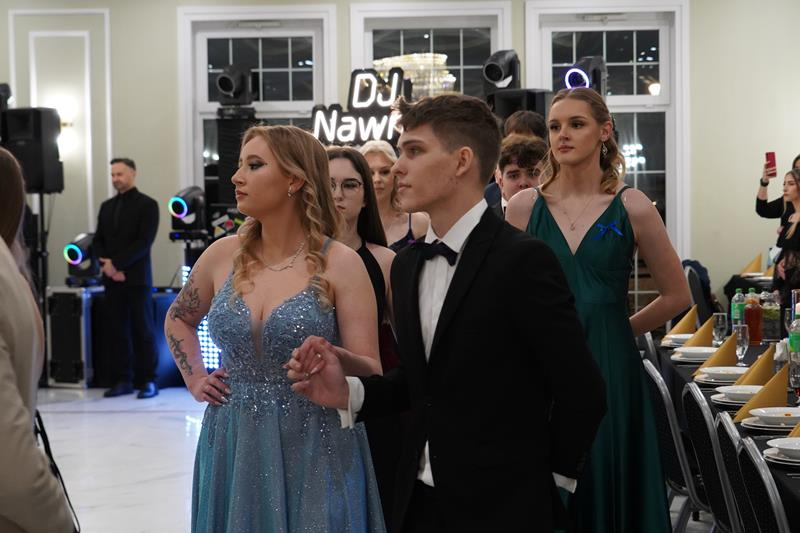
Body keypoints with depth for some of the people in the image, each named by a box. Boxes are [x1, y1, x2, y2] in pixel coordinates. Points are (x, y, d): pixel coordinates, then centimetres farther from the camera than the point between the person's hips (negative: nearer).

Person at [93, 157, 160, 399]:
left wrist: (117, 263, -16)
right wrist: (106, 265, -6)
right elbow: (98, 241, 12)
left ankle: (148, 381, 2)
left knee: (143, 330, -2)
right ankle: (123, 380, 8)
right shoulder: (106, 206, 16)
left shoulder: (147, 205, -2)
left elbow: (144, 242, -11)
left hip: (137, 278, -5)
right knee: (119, 331, 5)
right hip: (112, 279, 5)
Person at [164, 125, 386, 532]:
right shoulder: (223, 254, 2)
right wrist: (195, 380, 9)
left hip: (315, 452, -3)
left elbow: (372, 374, -10)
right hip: (232, 448, 4)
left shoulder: (341, 264, -9)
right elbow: (178, 320, 22)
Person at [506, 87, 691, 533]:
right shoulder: (525, 206, 2)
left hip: (609, 368, -1)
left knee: (608, 489, 4)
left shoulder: (632, 207, -2)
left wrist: (617, 329, 7)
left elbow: (677, 295, 6)